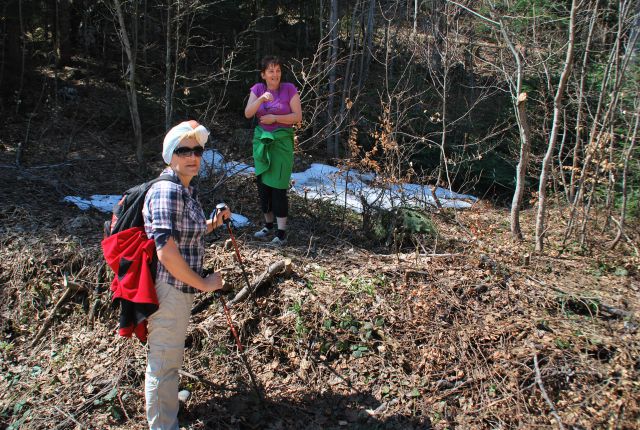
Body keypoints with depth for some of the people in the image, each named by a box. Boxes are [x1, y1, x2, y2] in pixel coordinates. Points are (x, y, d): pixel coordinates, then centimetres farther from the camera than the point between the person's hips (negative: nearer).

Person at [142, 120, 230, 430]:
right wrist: (203, 284, -19)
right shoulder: (167, 190, -23)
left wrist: (213, 223, 4)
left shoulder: (185, 189, 7)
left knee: (168, 356, 30)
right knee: (164, 360, 7)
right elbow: (166, 252, -30)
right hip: (168, 290, -10)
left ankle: (166, 400, 54)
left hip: (180, 287, 10)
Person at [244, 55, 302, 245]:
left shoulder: (289, 89, -6)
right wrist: (261, 99, -24)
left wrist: (274, 118, -16)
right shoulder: (257, 89, 3)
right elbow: (248, 114, -9)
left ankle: (281, 231, -2)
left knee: (278, 186, -8)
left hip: (282, 142, -4)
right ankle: (268, 224, 26)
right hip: (261, 140, 4)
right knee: (263, 184, 10)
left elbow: (298, 117, -8)